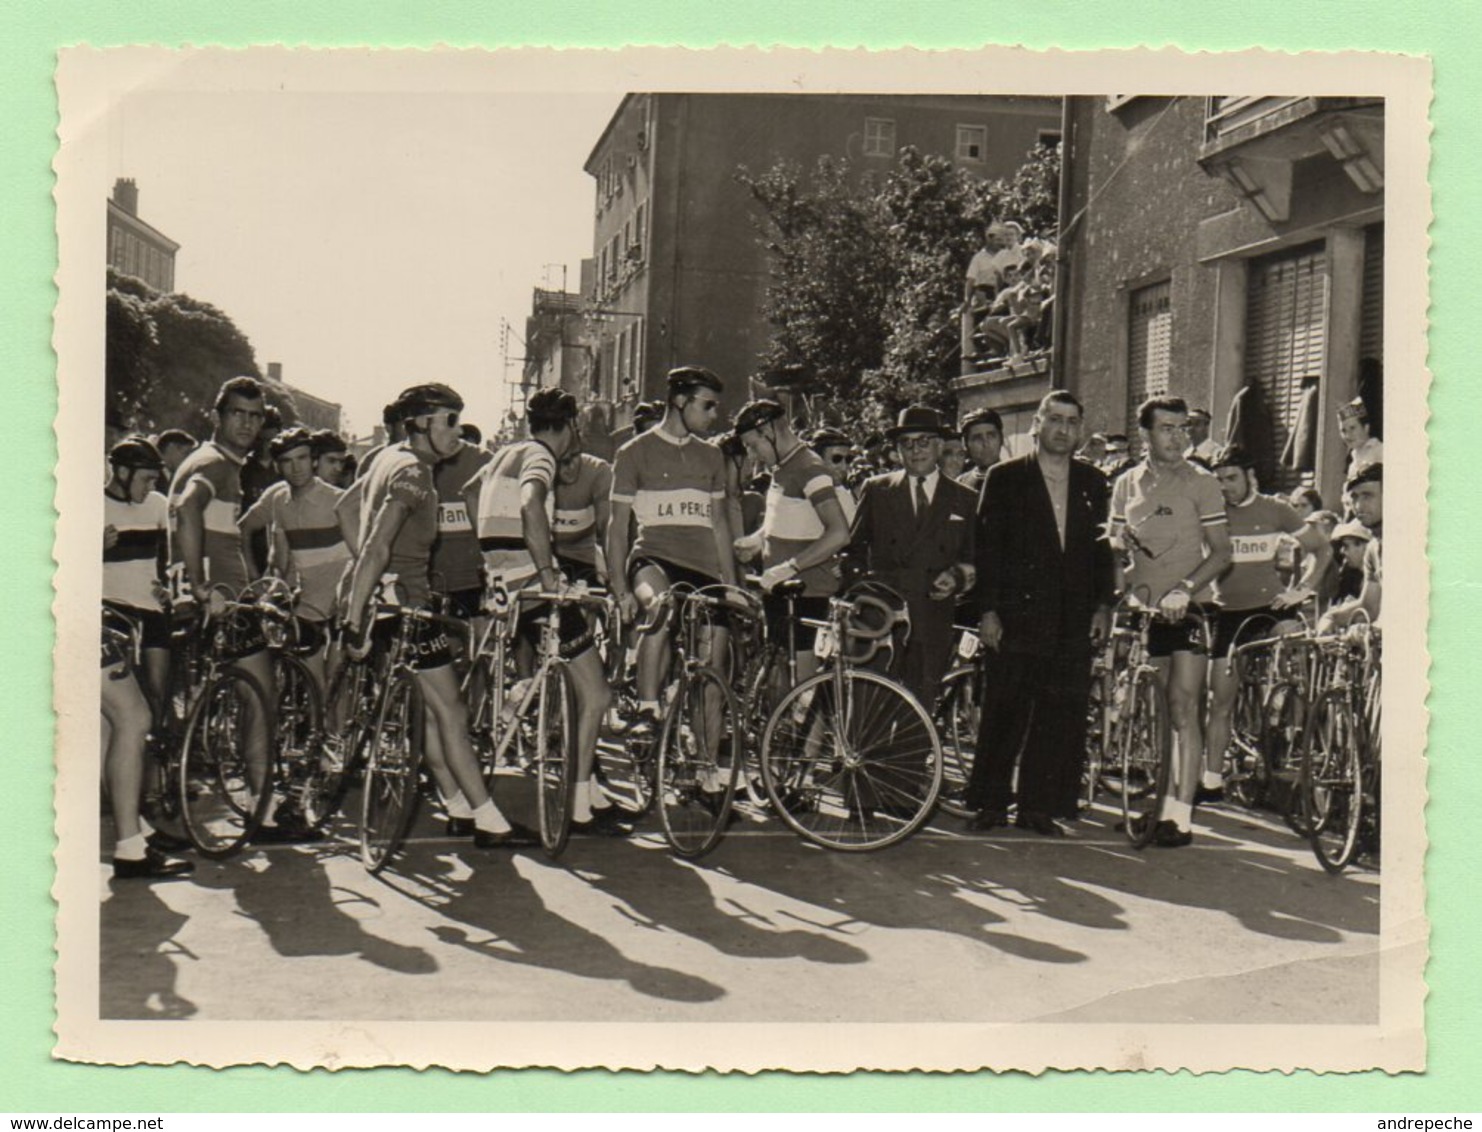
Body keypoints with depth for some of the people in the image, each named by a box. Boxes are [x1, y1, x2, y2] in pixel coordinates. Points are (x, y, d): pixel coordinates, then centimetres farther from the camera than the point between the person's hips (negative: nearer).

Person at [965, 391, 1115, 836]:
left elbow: (1104, 548, 14)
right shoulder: (1005, 478, 4)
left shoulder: (1093, 482, 13)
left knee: (1060, 716, 2)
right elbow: (987, 546, 0)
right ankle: (990, 803, 12)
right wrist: (988, 610, -7)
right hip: (1016, 615, -3)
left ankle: (1039, 807, 12)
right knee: (1004, 712, 1)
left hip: (1074, 622, 3)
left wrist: (1103, 605, 4)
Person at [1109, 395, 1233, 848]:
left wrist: (1185, 589, -18)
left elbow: (1221, 551, -3)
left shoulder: (1201, 484, 0)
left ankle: (1180, 813, -12)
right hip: (1140, 608, 4)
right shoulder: (1126, 484, 11)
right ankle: (1154, 800, 21)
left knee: (1183, 708, -11)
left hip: (1187, 608, -4)